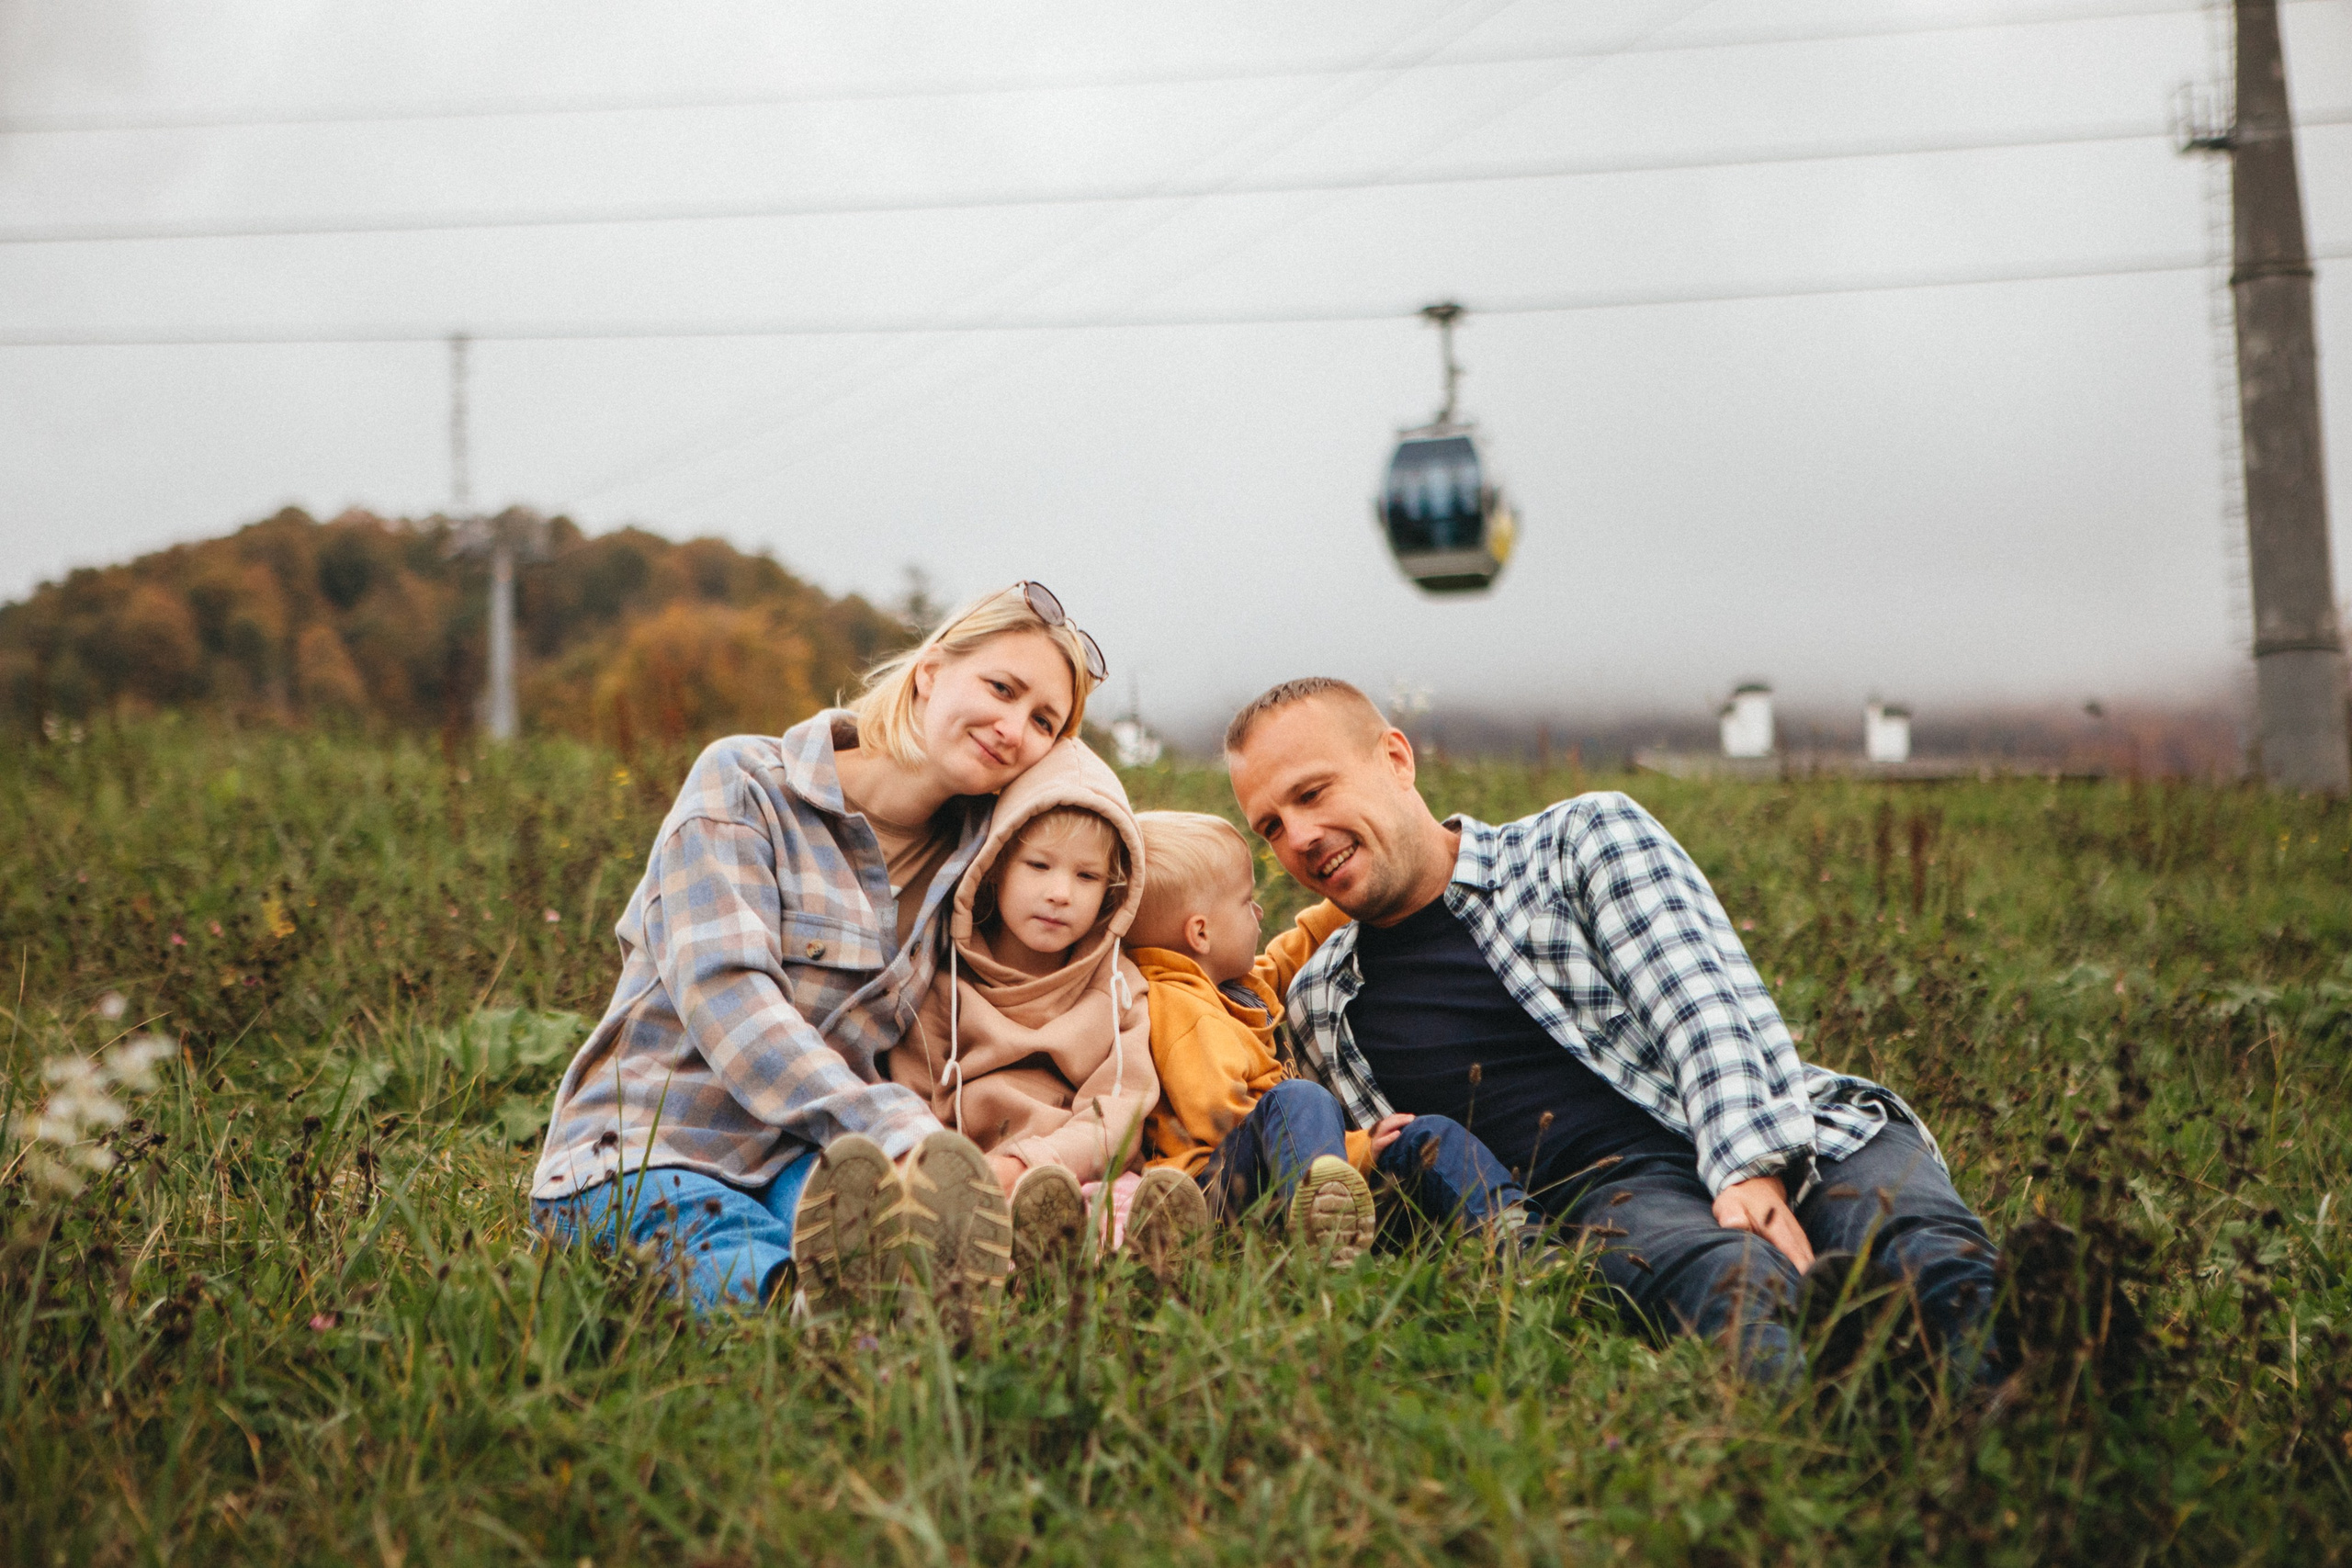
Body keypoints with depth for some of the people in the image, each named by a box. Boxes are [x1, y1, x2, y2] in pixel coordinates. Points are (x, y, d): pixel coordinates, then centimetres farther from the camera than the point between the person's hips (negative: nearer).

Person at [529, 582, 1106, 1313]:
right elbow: (722, 991, -18)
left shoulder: (970, 851, 14)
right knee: (755, 1270, -40)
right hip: (643, 1157, -2)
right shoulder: (741, 783, -4)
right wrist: (884, 1119, -32)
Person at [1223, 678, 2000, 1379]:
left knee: (1933, 1256, -34)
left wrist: (1752, 1170, -20)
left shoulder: (1586, 836, 12)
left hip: (1785, 1145, 1)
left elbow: (1708, 1005, -2)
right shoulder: (1320, 1004, 22)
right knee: (1722, 1276, -38)